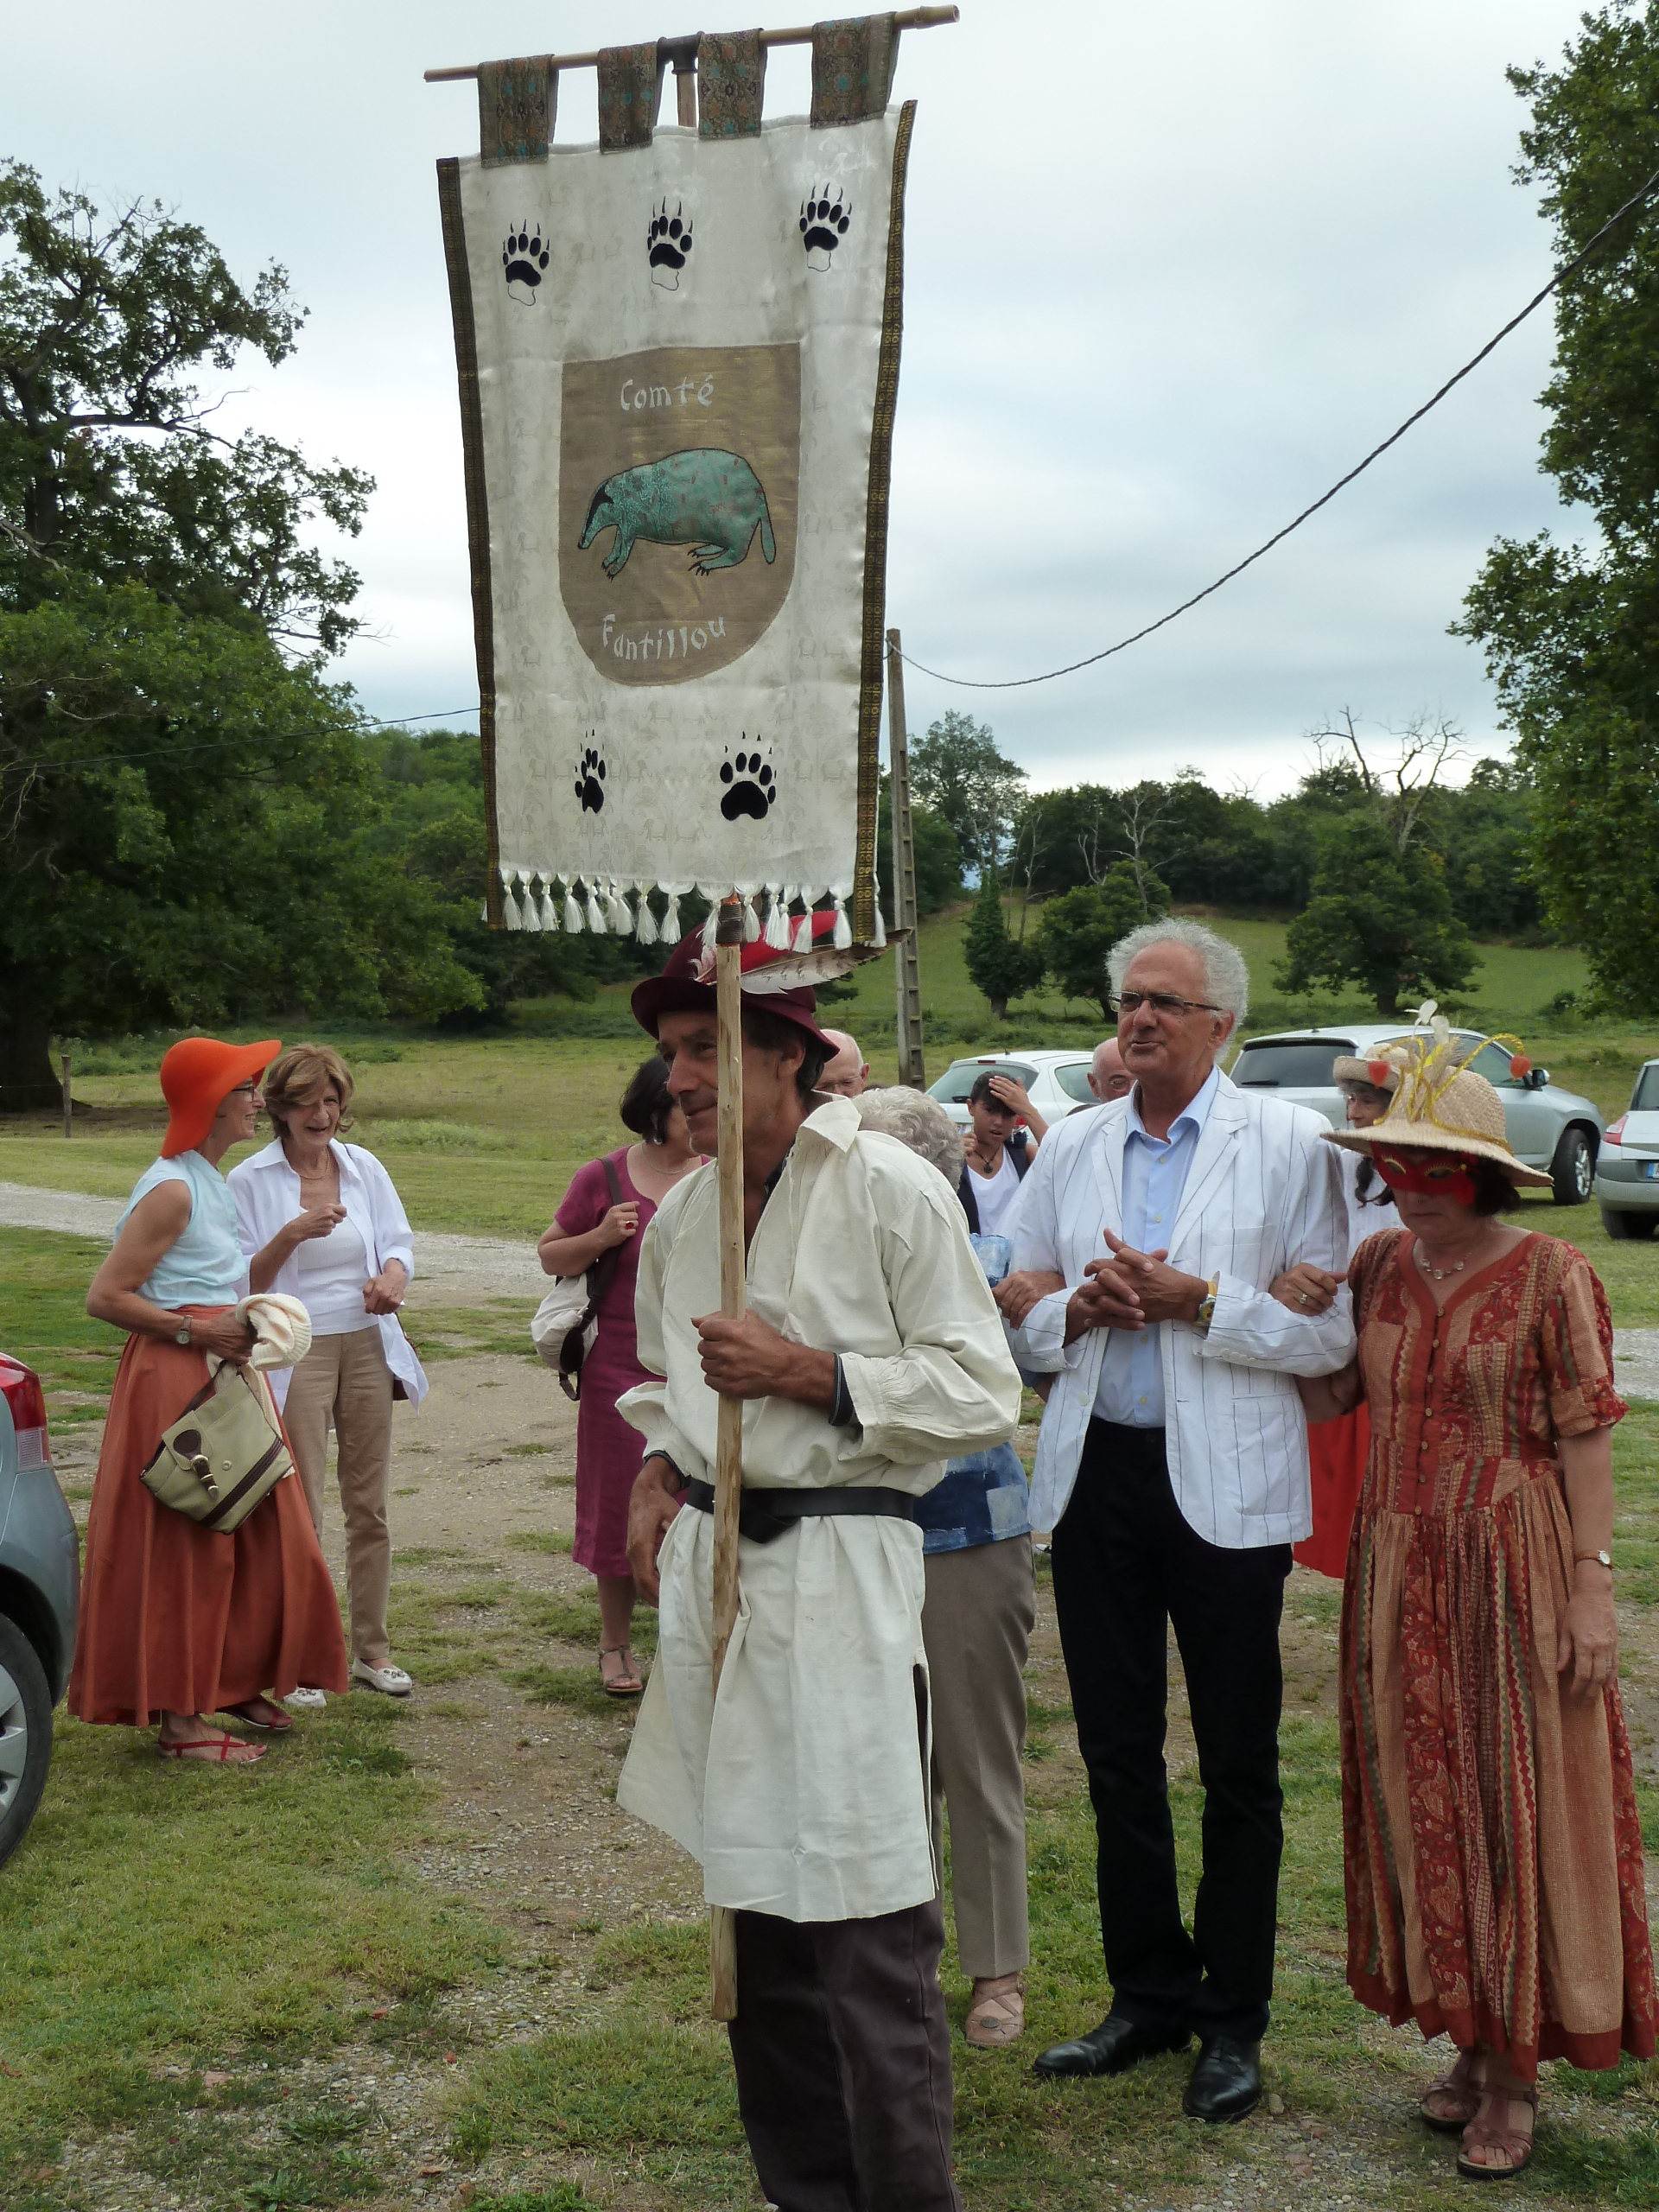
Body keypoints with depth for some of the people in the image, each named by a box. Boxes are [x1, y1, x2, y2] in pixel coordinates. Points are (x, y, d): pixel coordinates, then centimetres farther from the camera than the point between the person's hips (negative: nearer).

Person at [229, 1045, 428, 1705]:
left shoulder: (365, 1168, 6)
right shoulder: (250, 1182, -4)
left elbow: (399, 1243, 8)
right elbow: (242, 1282, -6)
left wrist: (391, 1277, -15)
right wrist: (292, 1236, -22)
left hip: (367, 1347, 4)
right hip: (295, 1354, -4)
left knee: (369, 1504, 8)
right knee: (300, 1511, -4)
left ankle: (372, 1649, 19)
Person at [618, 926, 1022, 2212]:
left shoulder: (891, 1189, -9)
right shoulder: (683, 1213, 11)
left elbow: (983, 1391, -9)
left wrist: (808, 1373, -17)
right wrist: (658, 1476, 6)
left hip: (841, 1572, -7)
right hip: (715, 1571, 7)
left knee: (867, 1925, -6)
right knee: (756, 1908, 16)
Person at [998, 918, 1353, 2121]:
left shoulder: (1288, 1141, -3)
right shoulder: (1074, 1147, 10)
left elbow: (1331, 1332, -9)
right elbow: (1017, 1313, 12)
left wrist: (1192, 1300, -18)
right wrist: (1078, 1307, -9)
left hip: (1225, 1484, -4)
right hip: (1097, 1473, 4)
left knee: (1238, 1764, 8)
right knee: (1117, 1752, 14)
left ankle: (1233, 2020, 23)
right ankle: (1149, 1993, 30)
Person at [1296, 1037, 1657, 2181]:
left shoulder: (1552, 1274, -9)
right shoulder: (1380, 1264, 6)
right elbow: (1326, 1393, 6)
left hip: (1513, 1571, -5)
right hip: (1400, 1572, 5)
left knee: (1517, 1809, 2)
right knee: (1425, 1805, 10)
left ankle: (1515, 2077, 15)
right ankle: (1473, 2042, 26)